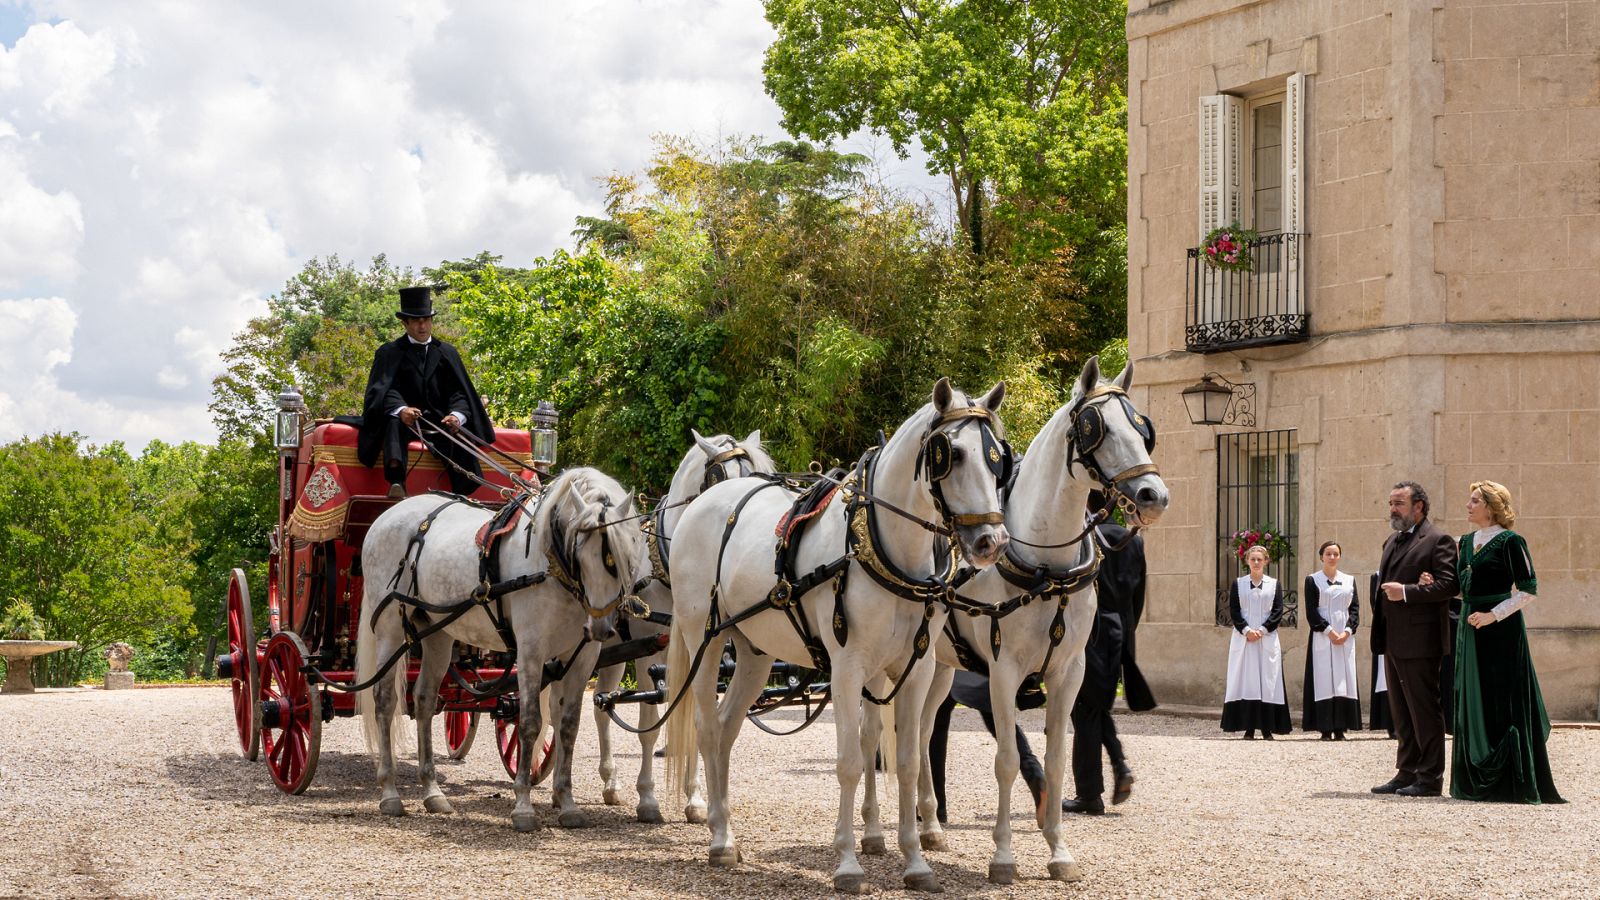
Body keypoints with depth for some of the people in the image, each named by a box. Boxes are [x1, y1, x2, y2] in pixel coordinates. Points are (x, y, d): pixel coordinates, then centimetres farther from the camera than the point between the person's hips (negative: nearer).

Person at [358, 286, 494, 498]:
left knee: (460, 433, -29)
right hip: (404, 420, -2)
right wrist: (400, 409, -29)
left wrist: (457, 415, -18)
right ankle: (396, 484, -55)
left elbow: (458, 392, 6)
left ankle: (462, 495, -40)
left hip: (439, 420, 2)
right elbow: (383, 390, -7)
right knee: (394, 421, -35)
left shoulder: (447, 353, 16)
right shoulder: (389, 353, 8)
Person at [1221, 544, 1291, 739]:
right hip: (1243, 638, 0)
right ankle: (1249, 728, -4)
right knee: (1246, 681, -4)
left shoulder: (1274, 584, 8)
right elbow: (1233, 610, 2)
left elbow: (1278, 610, 1)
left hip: (1267, 639, 0)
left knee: (1267, 681, -4)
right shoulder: (1238, 584, 9)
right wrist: (1246, 630, -12)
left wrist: (1262, 630, -11)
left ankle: (1267, 727, -3)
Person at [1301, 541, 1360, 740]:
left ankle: (1340, 727, -1)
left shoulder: (1349, 580, 13)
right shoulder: (1313, 580, 4)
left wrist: (1347, 631, -8)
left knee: (1344, 678, -1)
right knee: (1324, 680, -7)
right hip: (1322, 635, -3)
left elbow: (1355, 609, 8)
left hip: (1345, 636, 3)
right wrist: (1329, 631, -13)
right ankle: (1326, 728, -8)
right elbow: (1311, 611, -3)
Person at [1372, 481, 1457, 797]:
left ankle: (1429, 777, 0)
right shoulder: (1392, 542, 20)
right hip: (1393, 641, 9)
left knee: (1424, 710, -4)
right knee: (1401, 712, 12)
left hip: (1419, 641, -9)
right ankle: (1407, 772, 18)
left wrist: (1406, 592, -20)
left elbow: (1448, 585, -17)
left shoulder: (1438, 541, -8)